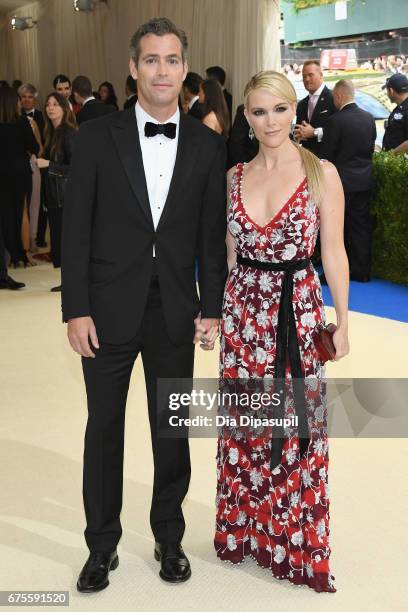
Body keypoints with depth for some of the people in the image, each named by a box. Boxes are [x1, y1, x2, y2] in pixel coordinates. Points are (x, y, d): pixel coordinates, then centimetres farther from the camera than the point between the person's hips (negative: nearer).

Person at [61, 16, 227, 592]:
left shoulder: (207, 144, 3)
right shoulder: (97, 136, -2)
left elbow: (212, 233, 4)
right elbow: (76, 229, -4)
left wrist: (211, 307, 1)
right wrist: (76, 310, -8)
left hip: (175, 313, 1)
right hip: (109, 311, -1)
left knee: (173, 432, 12)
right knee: (103, 430, 11)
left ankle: (169, 538, 33)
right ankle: (102, 545, 29)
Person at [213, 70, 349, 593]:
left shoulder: (321, 173, -5)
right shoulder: (235, 176, 6)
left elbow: (333, 252, -3)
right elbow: (230, 252, 12)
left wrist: (341, 321, -3)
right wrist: (213, 309, 11)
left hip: (298, 312, -3)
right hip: (244, 310, 3)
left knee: (297, 428, 5)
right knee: (245, 423, 11)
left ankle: (298, 546, 24)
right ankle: (245, 531, 30)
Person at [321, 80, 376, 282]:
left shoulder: (335, 121, -16)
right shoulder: (369, 118, 1)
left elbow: (327, 154, -10)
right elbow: (371, 147, 11)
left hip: (342, 181, -5)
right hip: (364, 180, 5)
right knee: (361, 226, 11)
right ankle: (361, 271, 18)